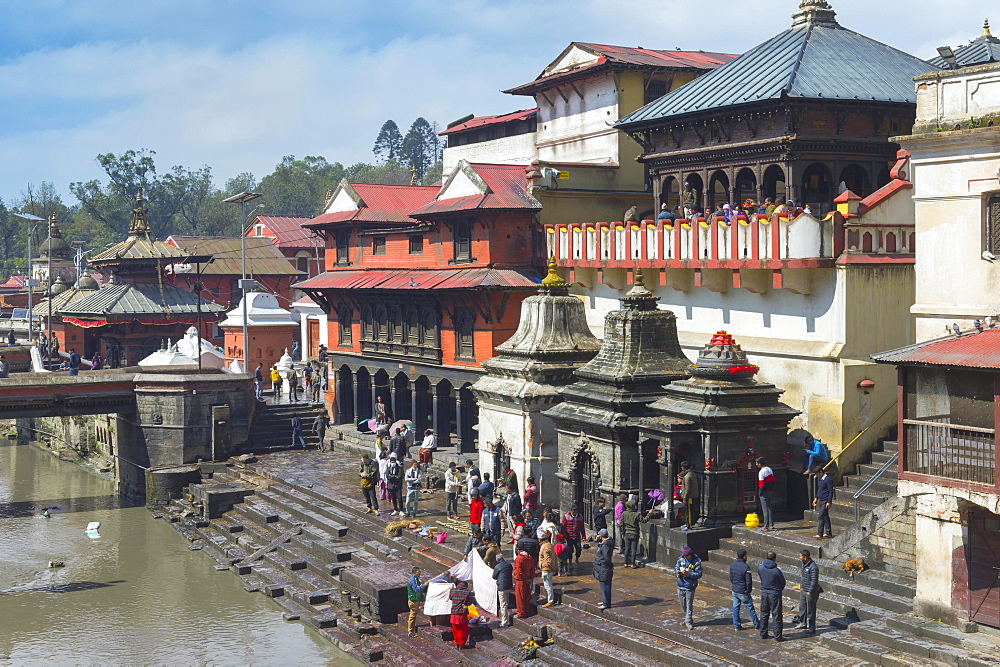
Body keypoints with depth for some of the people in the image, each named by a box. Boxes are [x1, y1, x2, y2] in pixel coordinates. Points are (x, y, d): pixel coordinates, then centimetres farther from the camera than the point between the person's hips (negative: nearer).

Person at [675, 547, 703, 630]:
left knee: (689, 604, -1)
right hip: (681, 586, 5)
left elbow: (699, 574, -13)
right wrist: (677, 572, -14)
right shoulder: (681, 559, 0)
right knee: (683, 605, 14)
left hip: (690, 587, -5)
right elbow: (676, 568, 9)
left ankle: (688, 622, 7)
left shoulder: (696, 561, -12)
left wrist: (689, 574, -26)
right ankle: (687, 618, 32)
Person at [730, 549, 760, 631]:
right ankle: (757, 625, 16)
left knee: (735, 607, 13)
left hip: (735, 591, 5)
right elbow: (749, 581, -18)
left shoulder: (732, 565, -1)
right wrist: (749, 590, -3)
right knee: (750, 608, 7)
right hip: (743, 592, -5)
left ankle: (737, 626, 17)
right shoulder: (746, 567, -21)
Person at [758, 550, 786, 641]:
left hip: (764, 593, 4)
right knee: (776, 616, 5)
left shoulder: (760, 568, -7)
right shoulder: (777, 570, -18)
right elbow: (783, 582, -5)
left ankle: (763, 634, 24)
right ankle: (777, 637, 10)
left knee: (764, 614, 17)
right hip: (775, 594, -4)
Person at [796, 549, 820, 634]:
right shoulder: (804, 564, 5)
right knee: (802, 608, 21)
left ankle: (812, 628, 9)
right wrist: (801, 585, 19)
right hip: (803, 590, 10)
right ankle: (803, 624, 36)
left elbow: (814, 581, -22)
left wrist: (810, 592, -19)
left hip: (810, 592, -9)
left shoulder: (813, 567, -24)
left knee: (810, 611, 0)